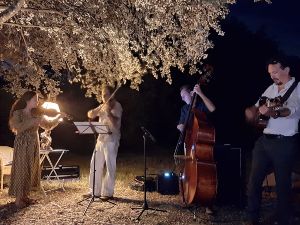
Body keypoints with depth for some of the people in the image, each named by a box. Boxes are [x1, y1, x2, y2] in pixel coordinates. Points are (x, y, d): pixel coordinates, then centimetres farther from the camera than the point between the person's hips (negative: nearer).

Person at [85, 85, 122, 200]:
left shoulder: (116, 106, -5)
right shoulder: (102, 106, 17)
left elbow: (115, 123, -17)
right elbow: (90, 115, 15)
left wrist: (108, 112, -29)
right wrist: (97, 110, -4)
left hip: (111, 140, -8)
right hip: (101, 139, 8)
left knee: (110, 167, -3)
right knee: (95, 165, 10)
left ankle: (108, 193, 4)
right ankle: (95, 191, 20)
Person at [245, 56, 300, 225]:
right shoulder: (271, 89, 16)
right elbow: (256, 107, 18)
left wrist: (275, 113, -42)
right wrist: (252, 111, -6)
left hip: (285, 143, -6)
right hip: (264, 140, 6)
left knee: (283, 185, 3)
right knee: (254, 181, 6)